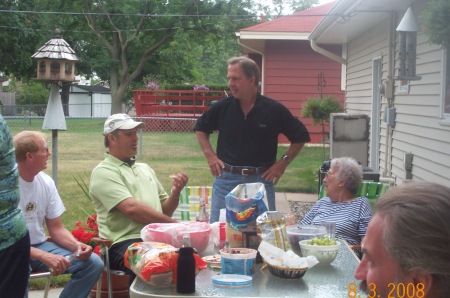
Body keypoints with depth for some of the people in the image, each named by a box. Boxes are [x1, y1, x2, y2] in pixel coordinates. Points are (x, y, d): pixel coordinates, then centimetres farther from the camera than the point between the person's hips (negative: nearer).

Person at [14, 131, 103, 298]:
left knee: (93, 263, -11)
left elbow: (56, 229, 7)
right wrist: (43, 256, -33)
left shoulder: (46, 182, 1)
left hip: (39, 246, 6)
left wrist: (76, 245, -15)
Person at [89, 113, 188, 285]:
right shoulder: (104, 172, 0)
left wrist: (175, 193, 3)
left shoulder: (145, 168, 23)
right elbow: (131, 208, -14)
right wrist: (174, 224, -15)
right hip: (125, 244, -7)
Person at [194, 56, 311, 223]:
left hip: (261, 180, -1)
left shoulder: (274, 110, -5)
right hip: (226, 179, 2)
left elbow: (300, 137, 6)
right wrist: (210, 155, 6)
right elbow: (200, 128, 17)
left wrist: (283, 162, -2)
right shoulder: (222, 107, 0)